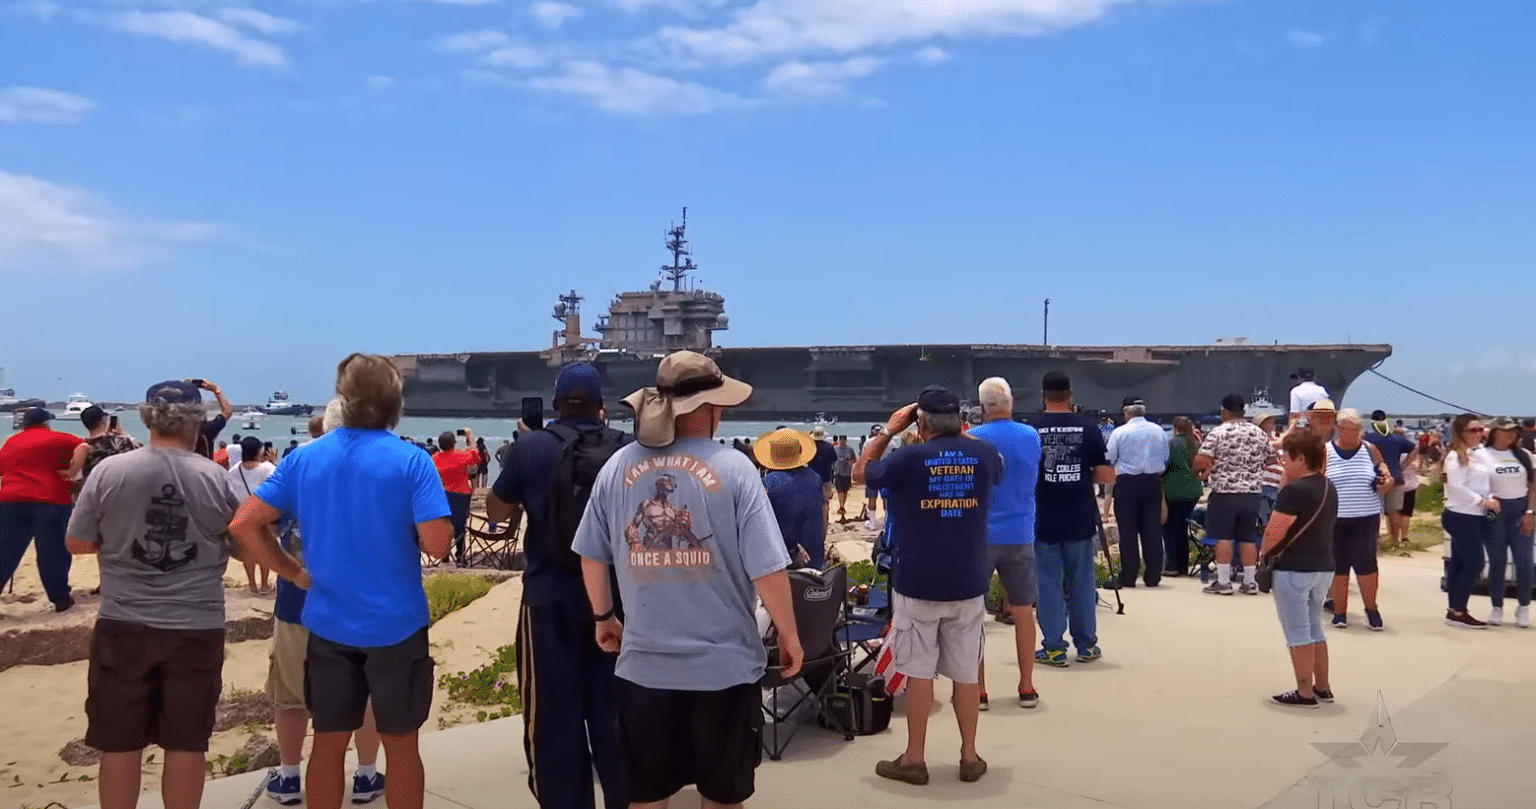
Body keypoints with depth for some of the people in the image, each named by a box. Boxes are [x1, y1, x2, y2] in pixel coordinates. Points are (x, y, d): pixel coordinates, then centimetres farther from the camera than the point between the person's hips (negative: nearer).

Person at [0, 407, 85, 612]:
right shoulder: (55, 439, 3)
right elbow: (82, 448, -10)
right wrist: (73, 473, -5)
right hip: (49, 501, -4)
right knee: (53, 552, 3)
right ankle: (61, 598, 10)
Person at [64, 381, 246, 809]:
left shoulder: (109, 470, -7)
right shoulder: (215, 478, -7)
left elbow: (77, 543, 2)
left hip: (124, 625, 0)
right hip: (197, 628, 0)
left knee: (120, 742, 13)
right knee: (187, 742, 10)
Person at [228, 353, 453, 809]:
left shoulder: (304, 459, 0)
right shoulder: (411, 462, -12)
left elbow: (242, 525, -2)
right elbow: (437, 544, -19)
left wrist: (294, 572, 5)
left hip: (328, 627, 3)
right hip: (396, 626, -3)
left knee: (328, 743, 15)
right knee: (401, 744, 11)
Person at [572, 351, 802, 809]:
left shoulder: (618, 467, 0)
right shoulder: (733, 468, -11)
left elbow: (592, 555, 8)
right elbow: (767, 567, -13)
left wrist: (603, 617, 24)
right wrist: (788, 635, 2)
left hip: (642, 664, 3)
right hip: (723, 663, -3)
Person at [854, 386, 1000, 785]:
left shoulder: (909, 458, -11)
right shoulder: (985, 453, -2)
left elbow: (859, 471, 6)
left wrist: (889, 429, 9)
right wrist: (960, 434, 21)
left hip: (917, 584, -3)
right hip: (969, 584, 3)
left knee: (919, 671, 5)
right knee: (967, 672, 10)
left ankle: (914, 759, 12)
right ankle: (969, 757, 18)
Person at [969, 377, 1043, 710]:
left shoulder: (972, 439, -10)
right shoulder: (1032, 436, 2)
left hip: (979, 536, -3)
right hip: (1020, 535, 3)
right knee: (1023, 611, 11)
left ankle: (978, 690, 7)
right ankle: (1026, 688, 17)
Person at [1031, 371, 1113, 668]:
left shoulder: (1031, 429, -7)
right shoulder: (1088, 427, -3)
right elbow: (1106, 475, -4)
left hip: (1044, 520, -1)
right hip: (1080, 520, 2)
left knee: (1049, 584, 5)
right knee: (1082, 582, 12)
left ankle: (1053, 648, 7)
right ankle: (1086, 645, 19)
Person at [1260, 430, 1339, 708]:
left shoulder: (1294, 491, -19)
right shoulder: (1329, 488, 9)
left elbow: (1273, 533, -19)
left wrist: (1266, 553, -2)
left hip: (1294, 568, -9)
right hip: (1323, 566, 9)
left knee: (1298, 632, 0)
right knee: (1314, 628, 18)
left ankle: (1305, 693, 4)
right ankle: (1322, 687, 23)